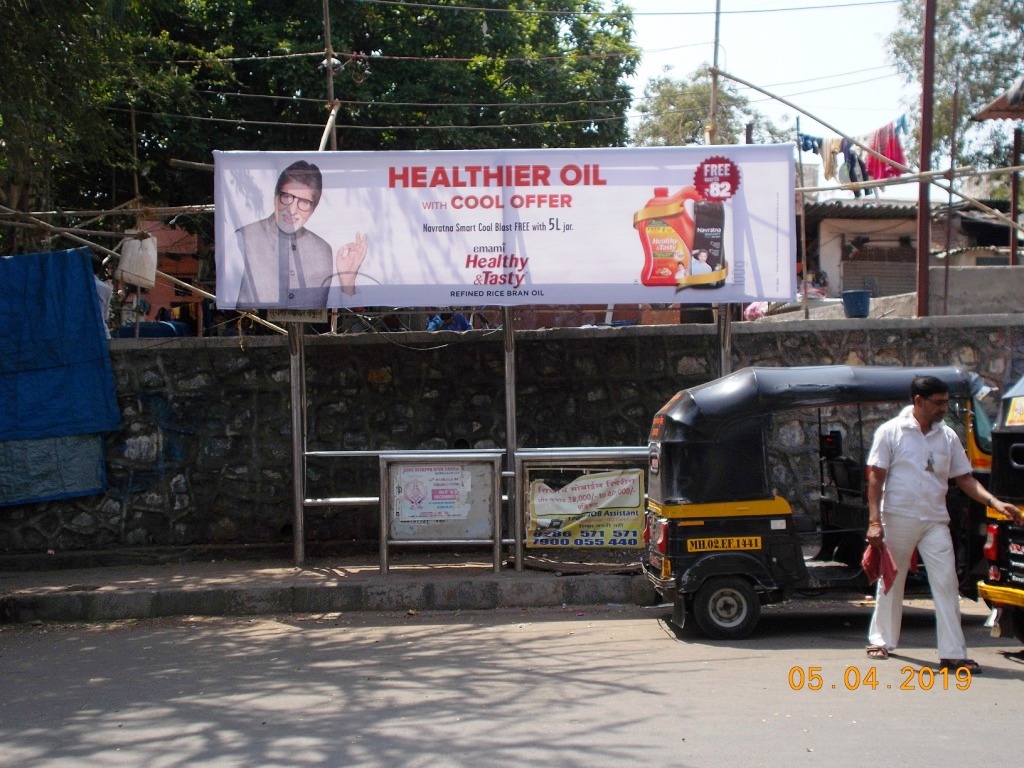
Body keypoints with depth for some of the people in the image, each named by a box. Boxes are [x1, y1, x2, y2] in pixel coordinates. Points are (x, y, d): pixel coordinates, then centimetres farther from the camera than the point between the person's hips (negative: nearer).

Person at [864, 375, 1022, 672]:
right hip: (898, 518, -3)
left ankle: (953, 653, -3)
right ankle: (881, 639, 25)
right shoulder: (891, 431, -4)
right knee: (891, 582, 9)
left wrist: (994, 502, -5)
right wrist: (874, 520, -12)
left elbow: (964, 478, 10)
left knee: (947, 584, -4)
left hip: (935, 521, 3)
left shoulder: (947, 436, 7)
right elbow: (875, 477, -5)